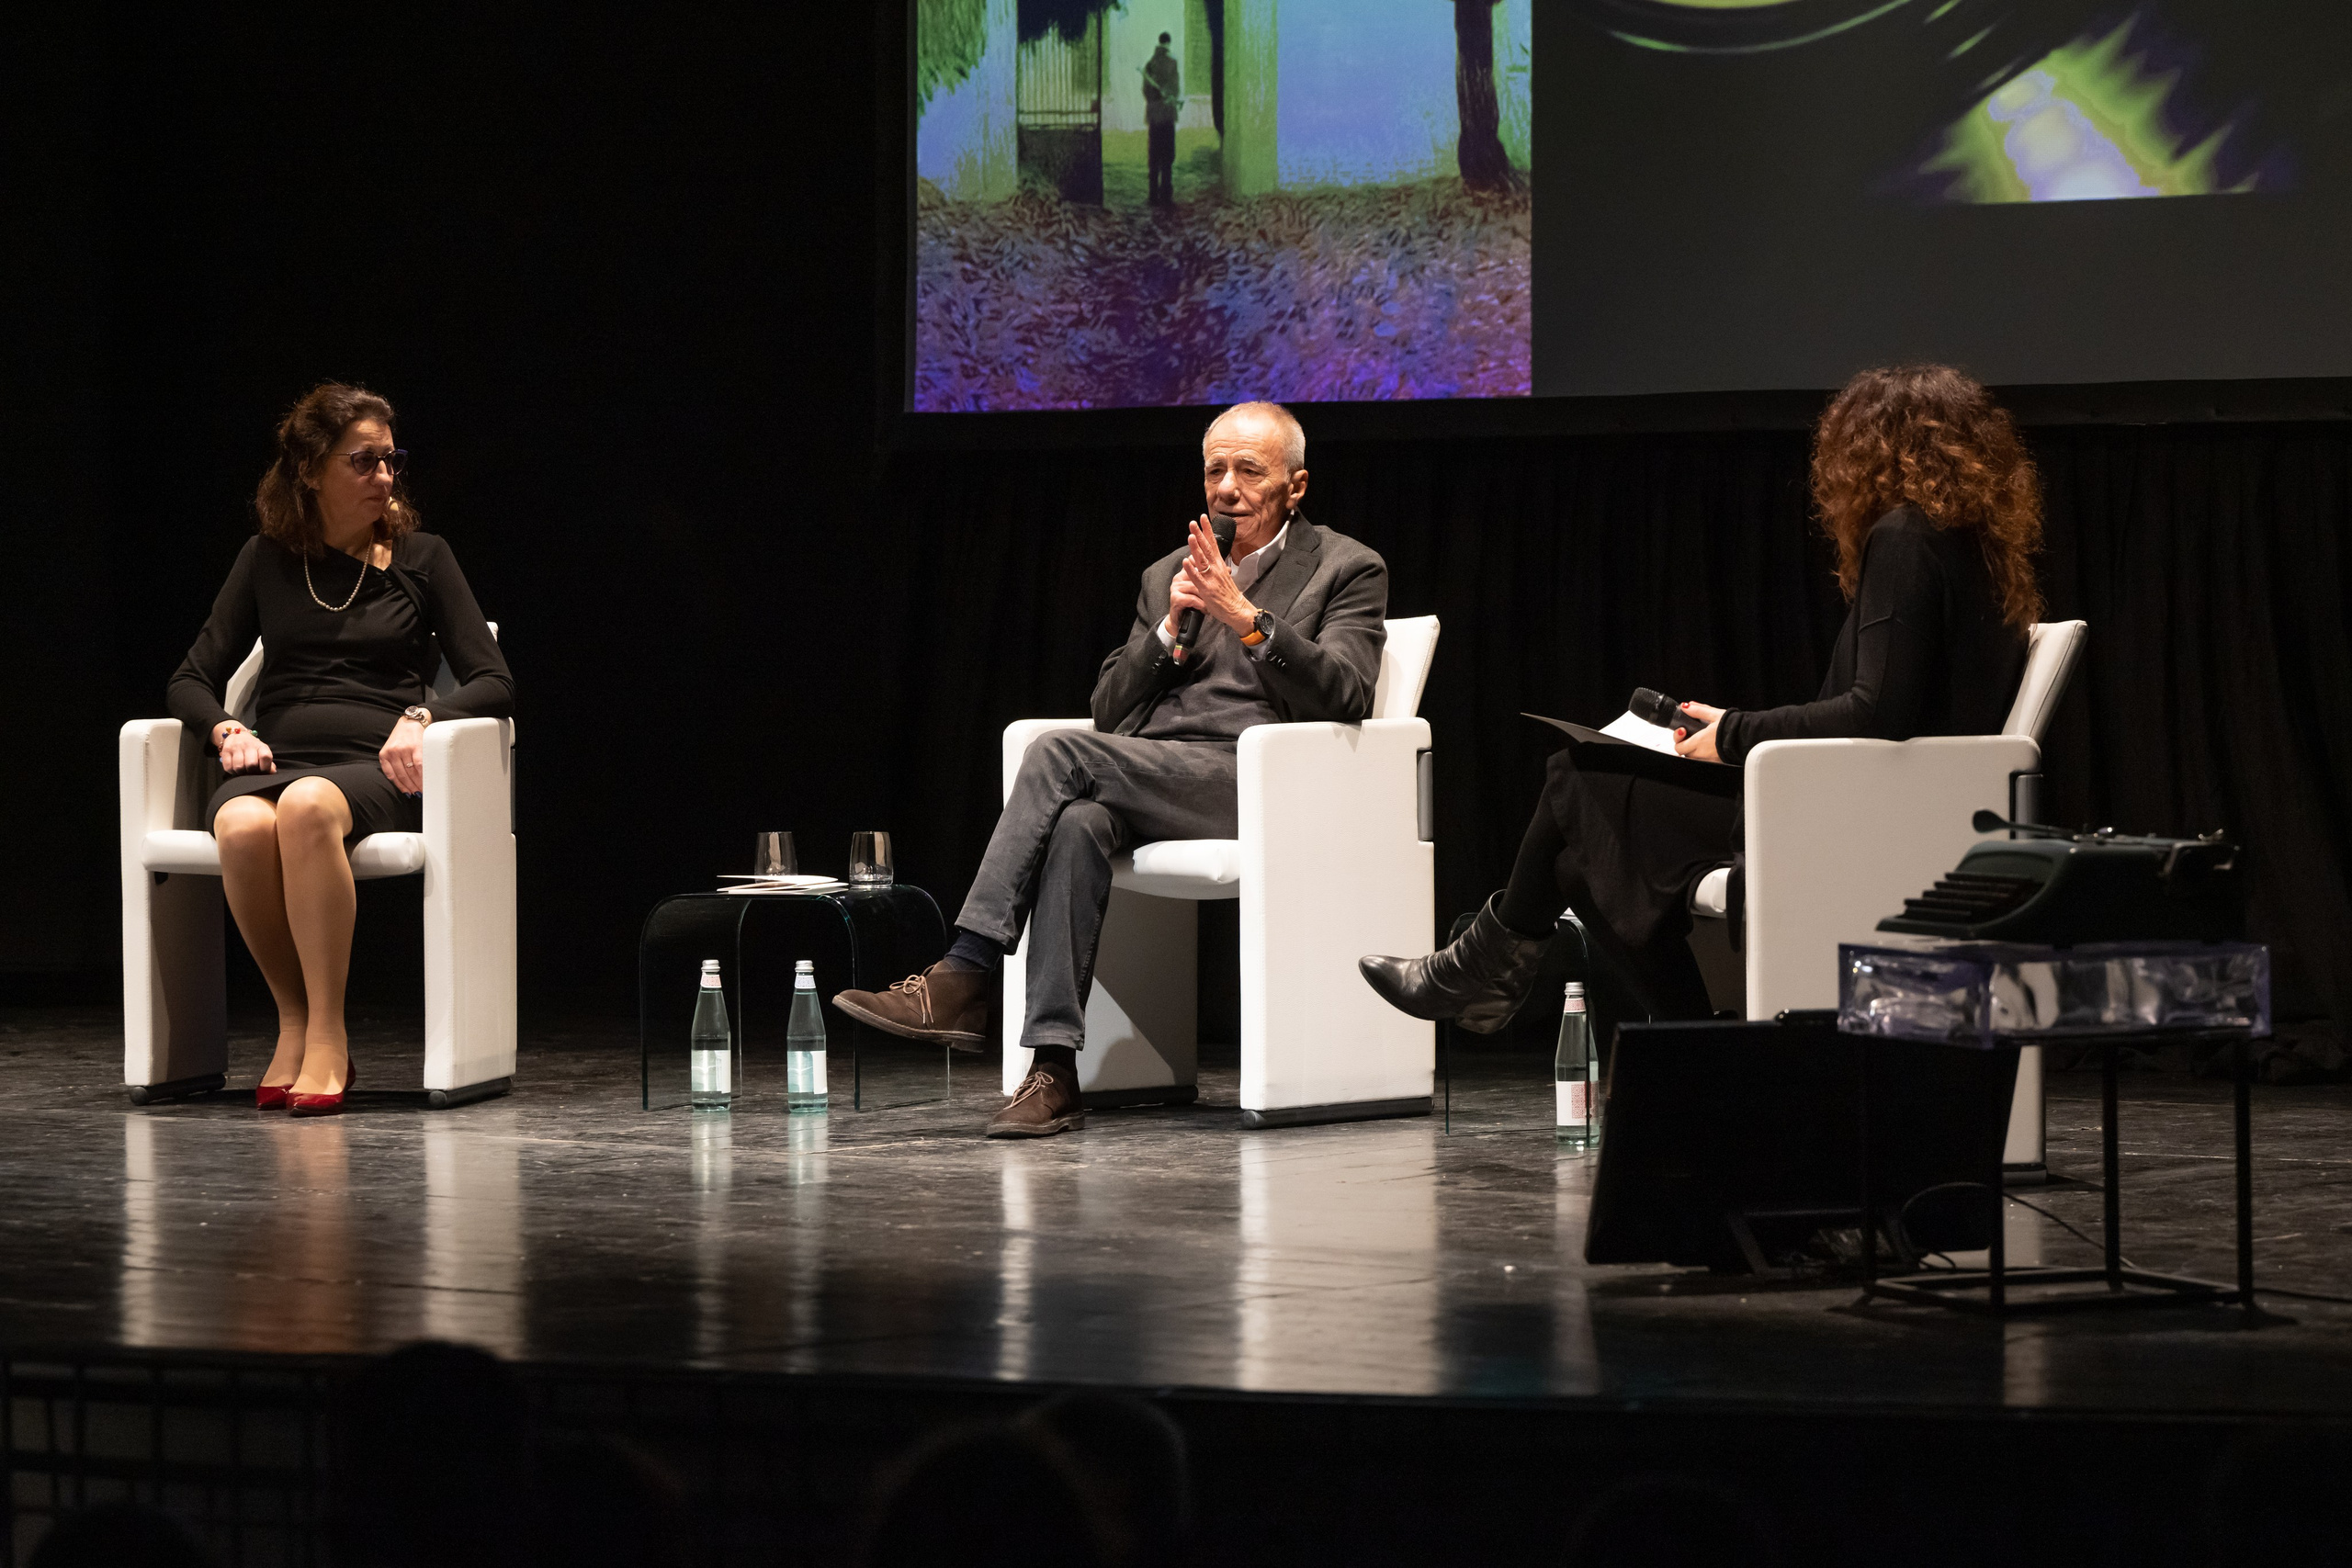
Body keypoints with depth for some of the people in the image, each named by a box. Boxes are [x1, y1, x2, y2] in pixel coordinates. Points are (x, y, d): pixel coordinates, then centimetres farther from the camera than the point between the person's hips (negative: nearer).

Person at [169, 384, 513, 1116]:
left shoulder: (420, 558, 14)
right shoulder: (268, 560, 18)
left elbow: (494, 682, 9)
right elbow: (192, 680, 18)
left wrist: (421, 717, -11)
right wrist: (227, 730, -5)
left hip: (376, 770, -2)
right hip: (276, 759, 2)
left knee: (307, 806, -40)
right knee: (243, 827, -37)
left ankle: (327, 1036, -33)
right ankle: (294, 1021, -19)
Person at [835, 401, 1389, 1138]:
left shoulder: (1348, 572, 9)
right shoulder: (1166, 577, 26)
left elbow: (1344, 697, -8)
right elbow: (1112, 710, 17)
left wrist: (1245, 616, -17)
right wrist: (1171, 627, 0)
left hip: (1252, 782, -5)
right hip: (1149, 783, 5)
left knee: (1060, 751, -27)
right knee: (1077, 823, -33)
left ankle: (962, 981, -28)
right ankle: (1053, 1070, -37)